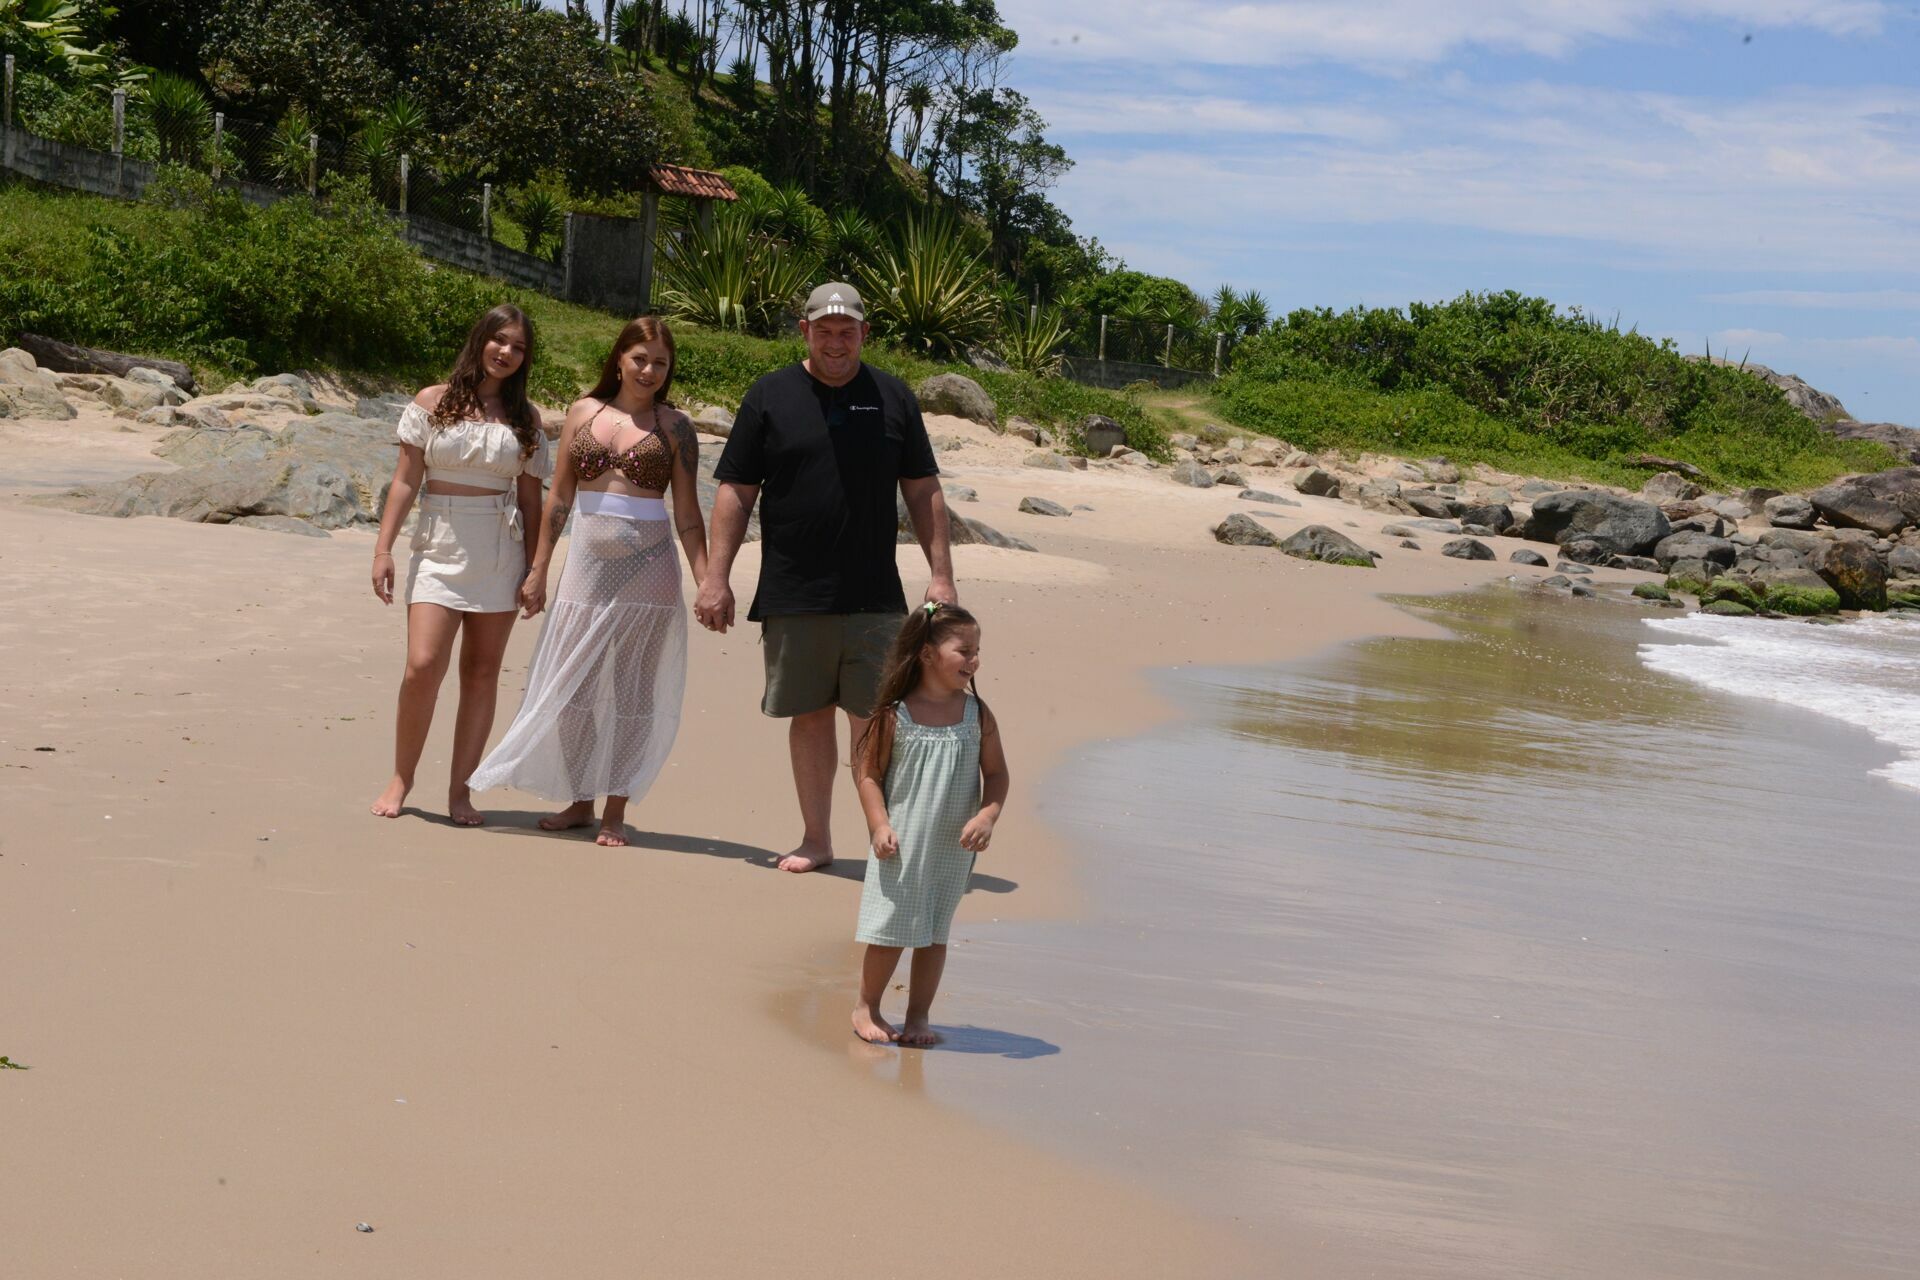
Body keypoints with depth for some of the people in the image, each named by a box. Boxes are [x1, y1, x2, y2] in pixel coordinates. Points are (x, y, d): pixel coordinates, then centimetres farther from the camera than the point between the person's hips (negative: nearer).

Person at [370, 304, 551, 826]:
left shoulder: (526, 417, 8)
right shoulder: (433, 402, 4)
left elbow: (530, 498, 10)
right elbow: (405, 480, 2)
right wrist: (383, 548, -4)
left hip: (500, 553, 2)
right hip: (439, 547, -2)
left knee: (482, 673, 3)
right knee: (423, 666, -13)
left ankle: (459, 789, 10)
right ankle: (401, 777, 5)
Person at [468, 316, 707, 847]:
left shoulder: (673, 426, 1)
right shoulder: (584, 412, 7)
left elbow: (687, 514, 0)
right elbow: (559, 497, 11)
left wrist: (708, 583, -7)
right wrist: (539, 569, 10)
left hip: (647, 569, -2)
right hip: (588, 566, 3)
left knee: (633, 693, 2)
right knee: (571, 689, 5)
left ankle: (615, 811, 11)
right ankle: (580, 800, 19)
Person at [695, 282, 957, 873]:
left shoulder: (892, 398, 7)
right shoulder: (770, 397, 4)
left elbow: (923, 492, 10)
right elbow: (736, 493, 4)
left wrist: (941, 575, 4)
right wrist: (715, 578, -1)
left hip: (875, 599, 0)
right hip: (792, 597, 0)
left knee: (874, 720, -4)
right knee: (810, 715, 8)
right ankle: (816, 840, 18)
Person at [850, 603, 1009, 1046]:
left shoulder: (977, 714, -3)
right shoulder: (895, 715, -11)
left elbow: (996, 774, 3)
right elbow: (869, 772, -5)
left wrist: (986, 816, -13)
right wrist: (879, 825, -14)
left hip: (953, 848, 3)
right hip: (902, 844, -3)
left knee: (935, 933, 11)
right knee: (890, 929, 4)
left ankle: (918, 1016, 23)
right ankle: (866, 1008, 22)